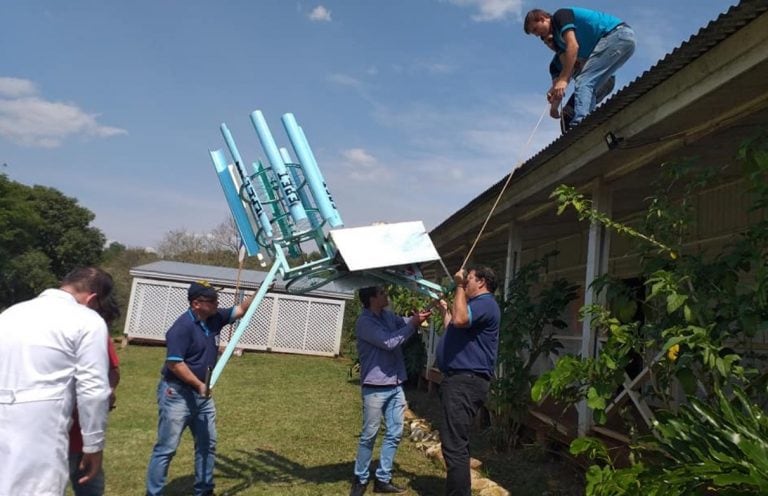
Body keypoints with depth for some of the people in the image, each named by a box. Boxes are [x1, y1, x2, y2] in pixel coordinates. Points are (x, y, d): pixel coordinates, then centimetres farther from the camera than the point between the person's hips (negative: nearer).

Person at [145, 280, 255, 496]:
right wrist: (199, 385, -20)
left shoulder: (214, 318, 2)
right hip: (177, 393, -9)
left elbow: (241, 310, 12)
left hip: (202, 394, 9)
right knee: (167, 448, -3)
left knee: (207, 444, 16)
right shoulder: (182, 327, -21)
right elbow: (174, 364, -24)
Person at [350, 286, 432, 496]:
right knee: (369, 435, 3)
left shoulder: (387, 315, 8)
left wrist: (418, 317, -4)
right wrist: (413, 323, -19)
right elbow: (389, 342, -22)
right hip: (375, 388, -7)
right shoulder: (364, 322, -15)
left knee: (394, 434, 9)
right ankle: (360, 479, 19)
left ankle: (383, 479, 20)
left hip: (395, 386, 8)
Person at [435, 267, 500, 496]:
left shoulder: (486, 303, -11)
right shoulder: (476, 305, 24)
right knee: (455, 442, 19)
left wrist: (459, 286, -19)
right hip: (459, 380, 12)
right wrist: (445, 310, 34)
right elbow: (453, 331, 33)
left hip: (466, 381, -12)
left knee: (454, 444, -12)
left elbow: (460, 320, -31)